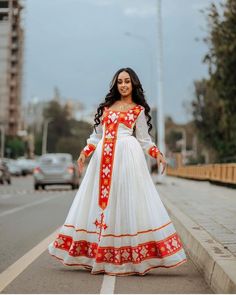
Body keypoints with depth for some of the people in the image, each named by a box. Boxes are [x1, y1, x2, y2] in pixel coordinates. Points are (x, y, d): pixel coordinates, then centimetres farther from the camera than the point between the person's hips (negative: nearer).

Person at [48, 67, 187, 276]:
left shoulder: (139, 109, 9)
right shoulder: (107, 106, 19)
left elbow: (144, 139, 8)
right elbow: (97, 134, 20)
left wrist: (157, 154, -7)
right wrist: (85, 153, 10)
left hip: (127, 155, -4)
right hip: (103, 156, 4)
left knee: (126, 201, -9)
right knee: (99, 200, 2)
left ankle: (126, 257, -8)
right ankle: (101, 255, 8)